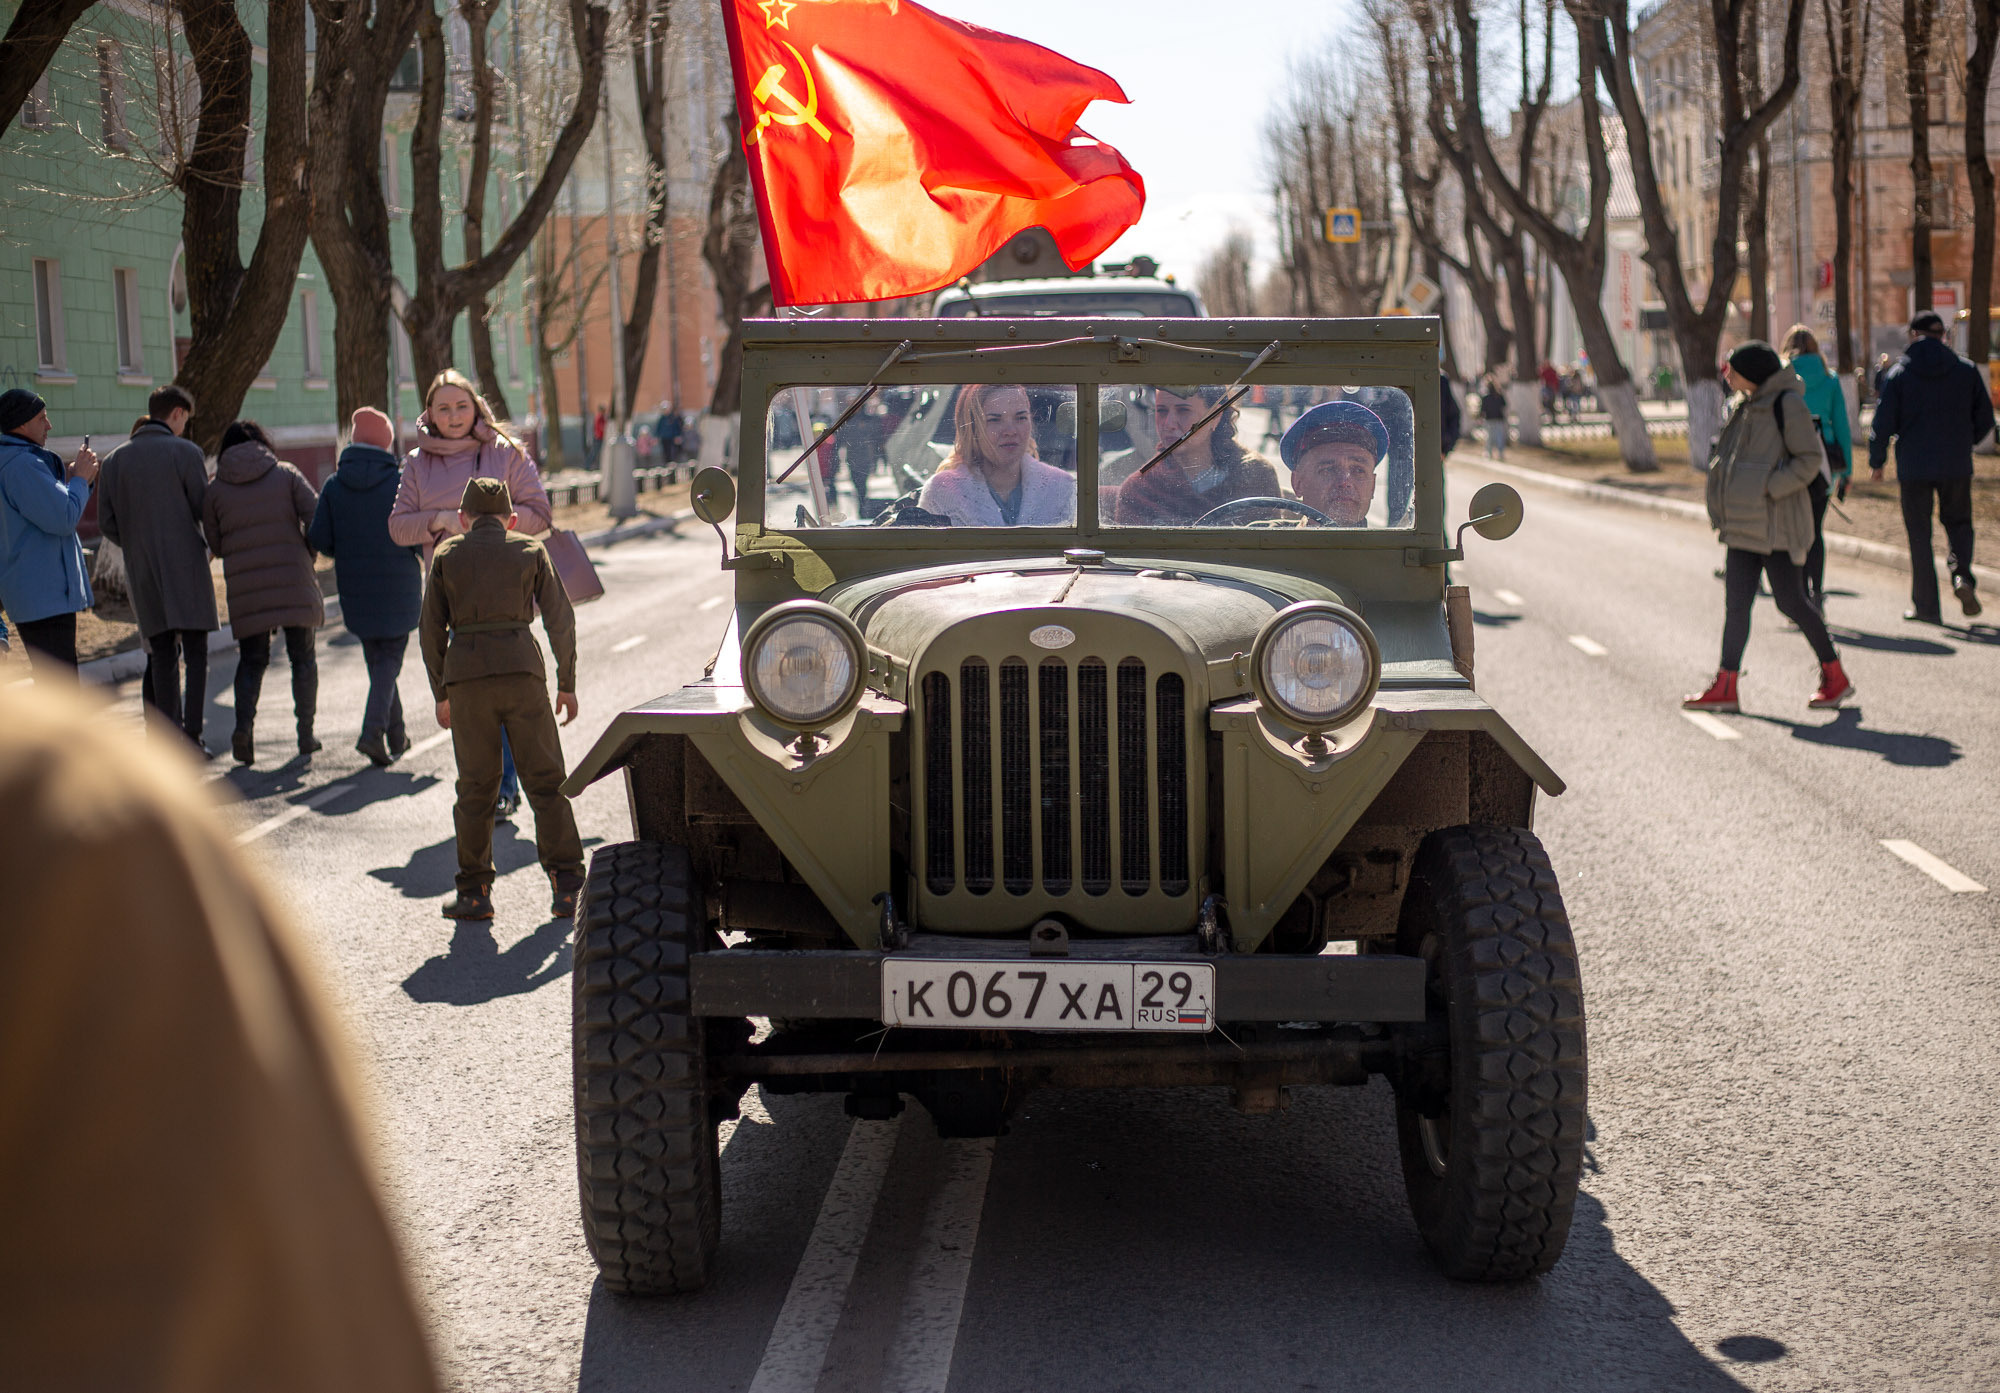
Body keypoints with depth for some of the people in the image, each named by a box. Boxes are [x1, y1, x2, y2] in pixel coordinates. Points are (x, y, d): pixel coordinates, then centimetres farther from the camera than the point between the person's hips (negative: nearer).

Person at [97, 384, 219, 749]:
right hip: (185, 565, -4)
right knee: (195, 654, -1)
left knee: (162, 657, 7)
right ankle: (191, 734, -9)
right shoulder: (185, 452, -5)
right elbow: (205, 510, -5)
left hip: (141, 571, 4)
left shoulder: (115, 460, 9)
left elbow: (107, 524, 8)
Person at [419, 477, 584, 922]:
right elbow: (560, 617, 6)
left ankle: (475, 891, 8)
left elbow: (432, 629, 8)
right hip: (521, 666, 0)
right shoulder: (530, 551, 11)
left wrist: (441, 693, 15)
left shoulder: (447, 555, 11)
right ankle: (567, 884, -1)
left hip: (465, 672, 1)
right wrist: (567, 682, 12)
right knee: (545, 780, 4)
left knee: (475, 785, 8)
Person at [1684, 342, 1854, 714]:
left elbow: (1810, 458, -15)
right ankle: (1725, 686, 4)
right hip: (1744, 523, 8)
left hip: (1776, 523, -8)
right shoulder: (1748, 407, 14)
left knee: (1791, 602, -4)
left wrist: (1769, 488, -21)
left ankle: (1835, 678, 11)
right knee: (1736, 602, 4)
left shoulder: (1787, 404, -11)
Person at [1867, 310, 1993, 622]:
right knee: (1958, 522, 19)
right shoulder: (1967, 370, 1)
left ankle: (1926, 606, 6)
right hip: (1957, 465, 2)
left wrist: (1876, 461, 8)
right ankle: (1962, 576, -7)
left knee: (1919, 534, 6)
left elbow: (1883, 423, -6)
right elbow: (1984, 418, 6)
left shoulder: (1899, 374, -5)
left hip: (1914, 467, -1)